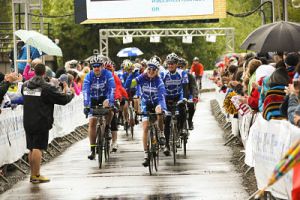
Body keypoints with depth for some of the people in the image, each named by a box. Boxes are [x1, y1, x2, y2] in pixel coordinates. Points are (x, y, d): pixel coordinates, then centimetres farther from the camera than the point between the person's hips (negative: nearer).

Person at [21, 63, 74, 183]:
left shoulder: (25, 86, 6)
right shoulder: (46, 88, -14)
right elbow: (63, 99, -12)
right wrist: (69, 92, 12)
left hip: (27, 122, 6)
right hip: (41, 123, -6)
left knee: (31, 149, 13)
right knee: (38, 148, -6)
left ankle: (32, 174, 19)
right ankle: (36, 176, -5)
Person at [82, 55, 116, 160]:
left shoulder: (108, 74, -20)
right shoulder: (89, 76, -17)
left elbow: (111, 89, -29)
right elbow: (85, 91, -27)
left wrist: (111, 103, -43)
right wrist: (86, 106, -39)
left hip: (104, 97, -1)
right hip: (93, 100, 1)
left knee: (107, 105, -36)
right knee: (92, 123, -9)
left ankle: (107, 128, -9)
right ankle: (92, 150, -4)